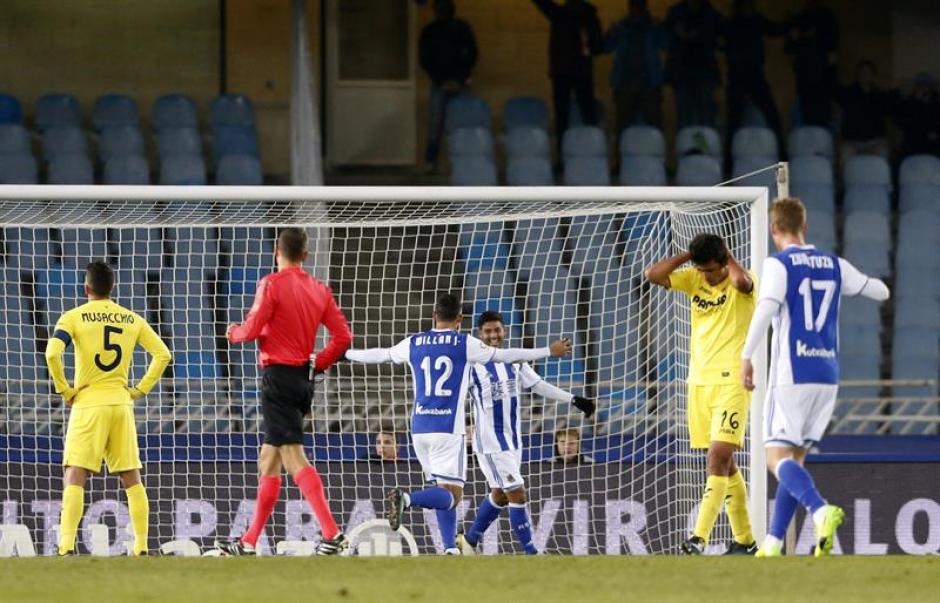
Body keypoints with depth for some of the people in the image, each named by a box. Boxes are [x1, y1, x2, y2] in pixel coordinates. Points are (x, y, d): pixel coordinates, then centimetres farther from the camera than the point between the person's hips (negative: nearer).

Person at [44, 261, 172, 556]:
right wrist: (140, 389, 10)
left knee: (75, 477, -6)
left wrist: (64, 390, -6)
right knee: (131, 479, 11)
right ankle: (141, 547, 10)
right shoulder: (132, 319, 8)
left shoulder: (74, 317, -4)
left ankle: (66, 546, -19)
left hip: (88, 403, -3)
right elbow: (163, 354, 7)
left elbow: (52, 353, -18)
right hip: (122, 404, 3)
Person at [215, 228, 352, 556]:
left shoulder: (273, 284, -9)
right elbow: (343, 336, 5)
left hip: (278, 376, -8)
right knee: (269, 461, 14)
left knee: (293, 457, -13)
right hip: (303, 378, 8)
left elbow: (252, 329, -12)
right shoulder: (319, 289, 10)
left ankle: (332, 534, -25)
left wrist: (233, 332, 10)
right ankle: (249, 542, 20)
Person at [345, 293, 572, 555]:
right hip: (448, 428, -5)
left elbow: (379, 355, 22)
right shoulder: (465, 344, -2)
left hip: (419, 427, 5)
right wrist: (549, 351, 14)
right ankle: (406, 499, -34)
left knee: (445, 493, 15)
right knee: (450, 495, -8)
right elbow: (506, 355, 3)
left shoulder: (413, 344, 8)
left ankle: (450, 549, 6)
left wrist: (345, 354, 41)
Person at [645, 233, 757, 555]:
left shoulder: (740, 282, -7)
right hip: (699, 381, 7)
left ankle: (699, 538, -24)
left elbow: (741, 281, -31)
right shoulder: (694, 280, 9)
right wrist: (689, 254, -2)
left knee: (718, 457, -16)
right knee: (724, 463, 11)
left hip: (732, 381, -7)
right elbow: (653, 274, 1)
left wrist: (728, 257, -12)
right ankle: (744, 539, 18)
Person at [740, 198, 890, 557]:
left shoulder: (778, 265, -7)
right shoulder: (834, 265, 11)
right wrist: (879, 288, 45)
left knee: (777, 458, -8)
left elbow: (766, 309, -22)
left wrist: (746, 357, -20)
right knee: (794, 459, 13)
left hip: (791, 376, -6)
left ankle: (821, 511, -35)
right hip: (827, 376, 6)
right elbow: (880, 292, 22)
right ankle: (773, 544, 10)